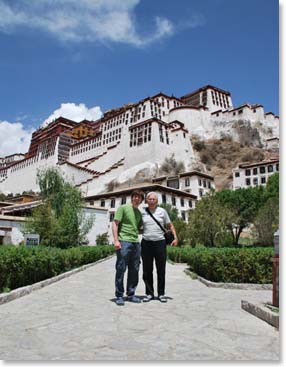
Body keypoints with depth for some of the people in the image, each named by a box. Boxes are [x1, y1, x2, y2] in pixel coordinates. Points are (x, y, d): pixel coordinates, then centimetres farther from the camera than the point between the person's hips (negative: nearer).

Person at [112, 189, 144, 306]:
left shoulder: (139, 213, 19)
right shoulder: (123, 208, 1)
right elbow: (115, 223, -5)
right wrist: (116, 240, -14)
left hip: (136, 243, 6)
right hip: (124, 241, -6)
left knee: (134, 270, 8)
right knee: (121, 269, -2)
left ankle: (131, 294, 20)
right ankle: (119, 295, 8)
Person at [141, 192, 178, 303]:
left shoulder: (162, 211, 5)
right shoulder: (142, 212, 5)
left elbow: (170, 226, 10)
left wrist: (175, 237, 0)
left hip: (160, 243, 0)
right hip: (146, 243, 1)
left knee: (161, 270, 5)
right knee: (147, 271, 6)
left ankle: (161, 294, 17)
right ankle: (149, 293, 17)